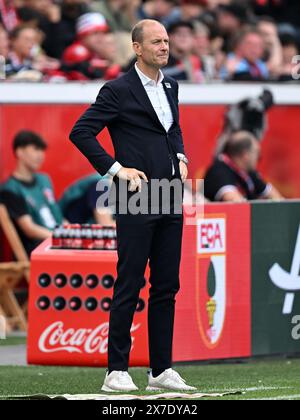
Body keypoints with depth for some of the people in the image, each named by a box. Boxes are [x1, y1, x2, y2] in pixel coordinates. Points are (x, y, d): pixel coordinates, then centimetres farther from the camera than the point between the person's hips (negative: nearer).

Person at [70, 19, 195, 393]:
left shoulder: (170, 87, 15)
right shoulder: (118, 91, -7)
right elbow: (81, 132, -10)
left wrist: (180, 157, 14)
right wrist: (115, 168, -12)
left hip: (170, 202, 7)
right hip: (136, 199, -7)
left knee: (166, 288, 8)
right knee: (129, 288, -5)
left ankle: (161, 370, 13)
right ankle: (117, 372, -1)